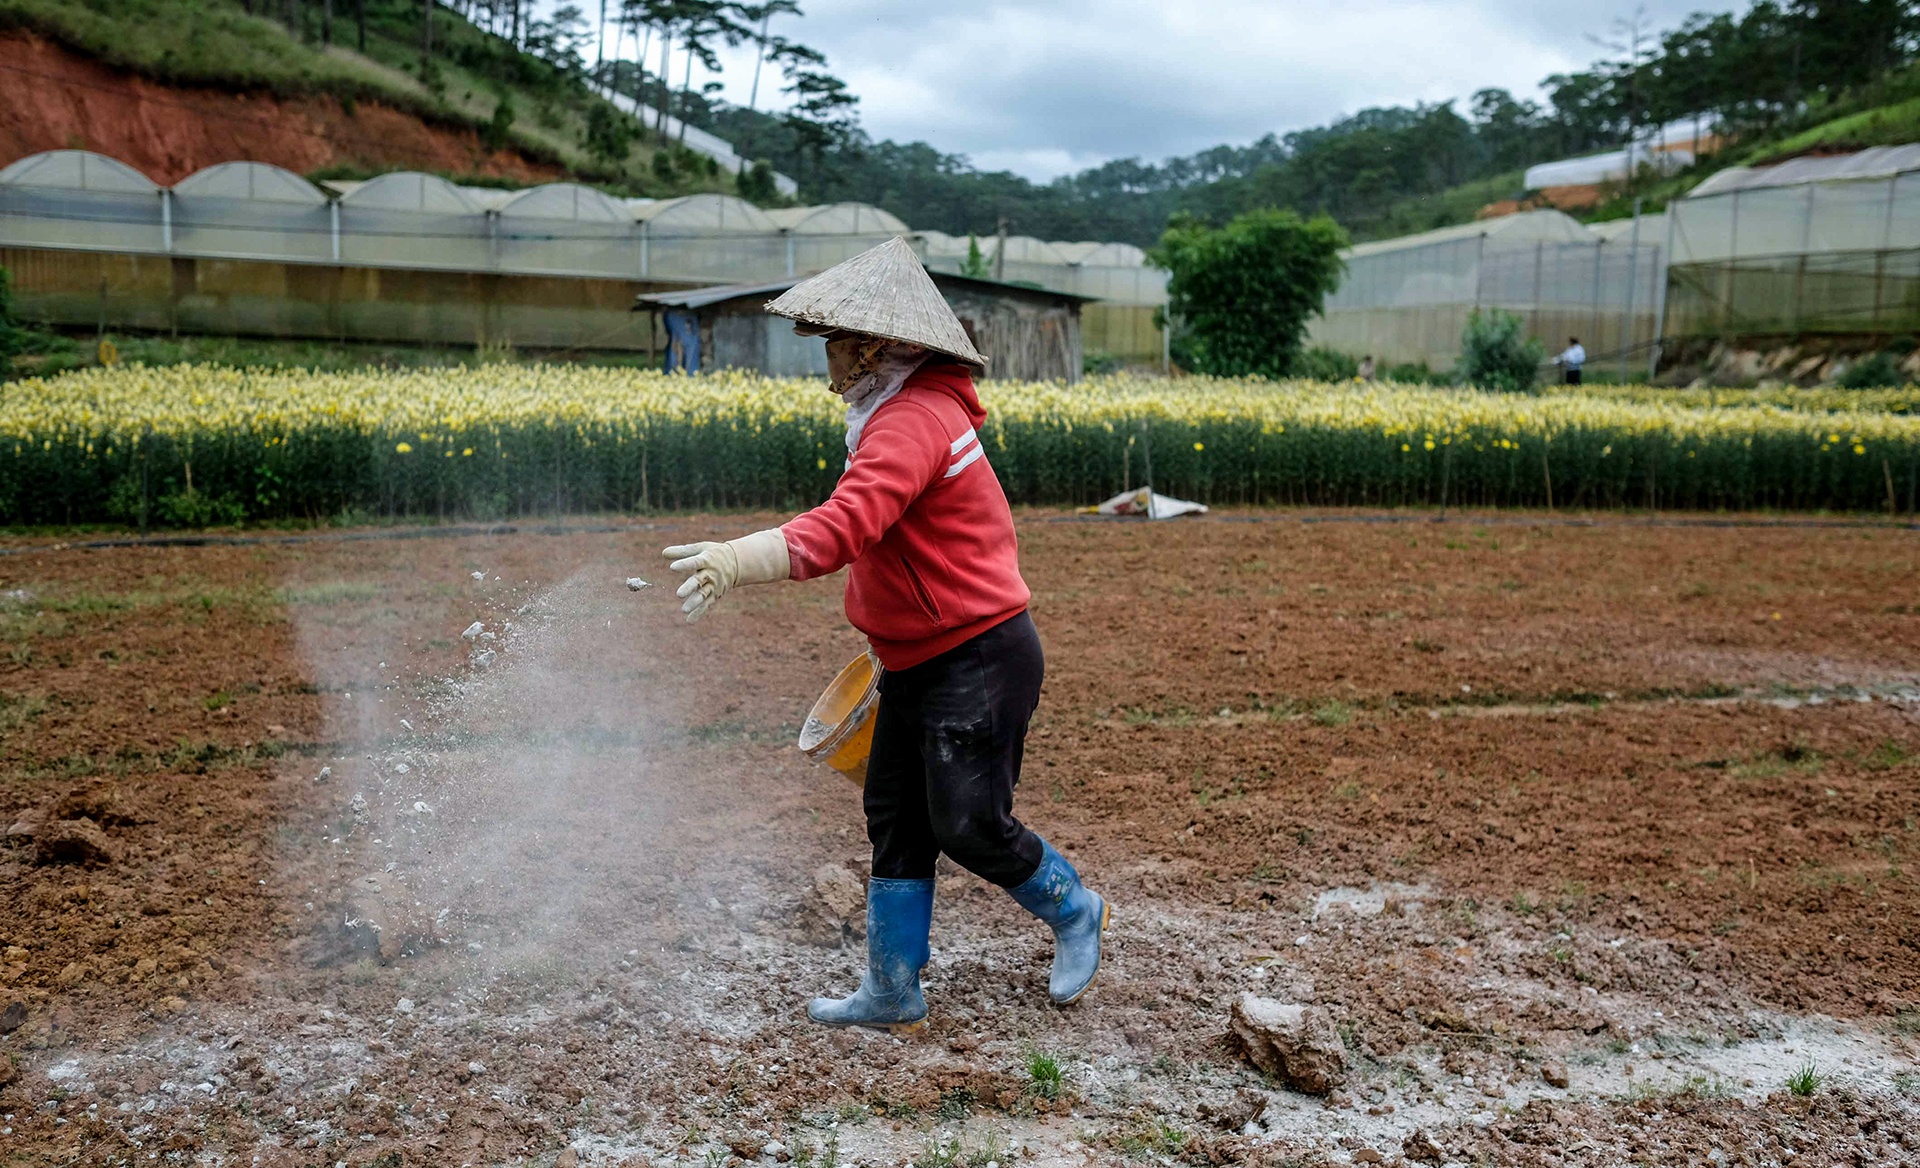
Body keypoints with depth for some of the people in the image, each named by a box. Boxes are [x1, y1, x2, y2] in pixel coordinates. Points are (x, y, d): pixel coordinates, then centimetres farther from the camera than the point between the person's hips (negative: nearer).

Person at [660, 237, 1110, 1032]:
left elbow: (844, 528, -38)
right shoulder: (908, 409, 12)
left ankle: (1074, 912, 25)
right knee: (895, 821, 12)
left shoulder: (912, 421, -23)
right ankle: (891, 992, 22)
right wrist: (893, 640, 24)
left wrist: (736, 561, -47)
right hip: (919, 666, 11)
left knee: (968, 826, -2)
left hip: (979, 664, -10)